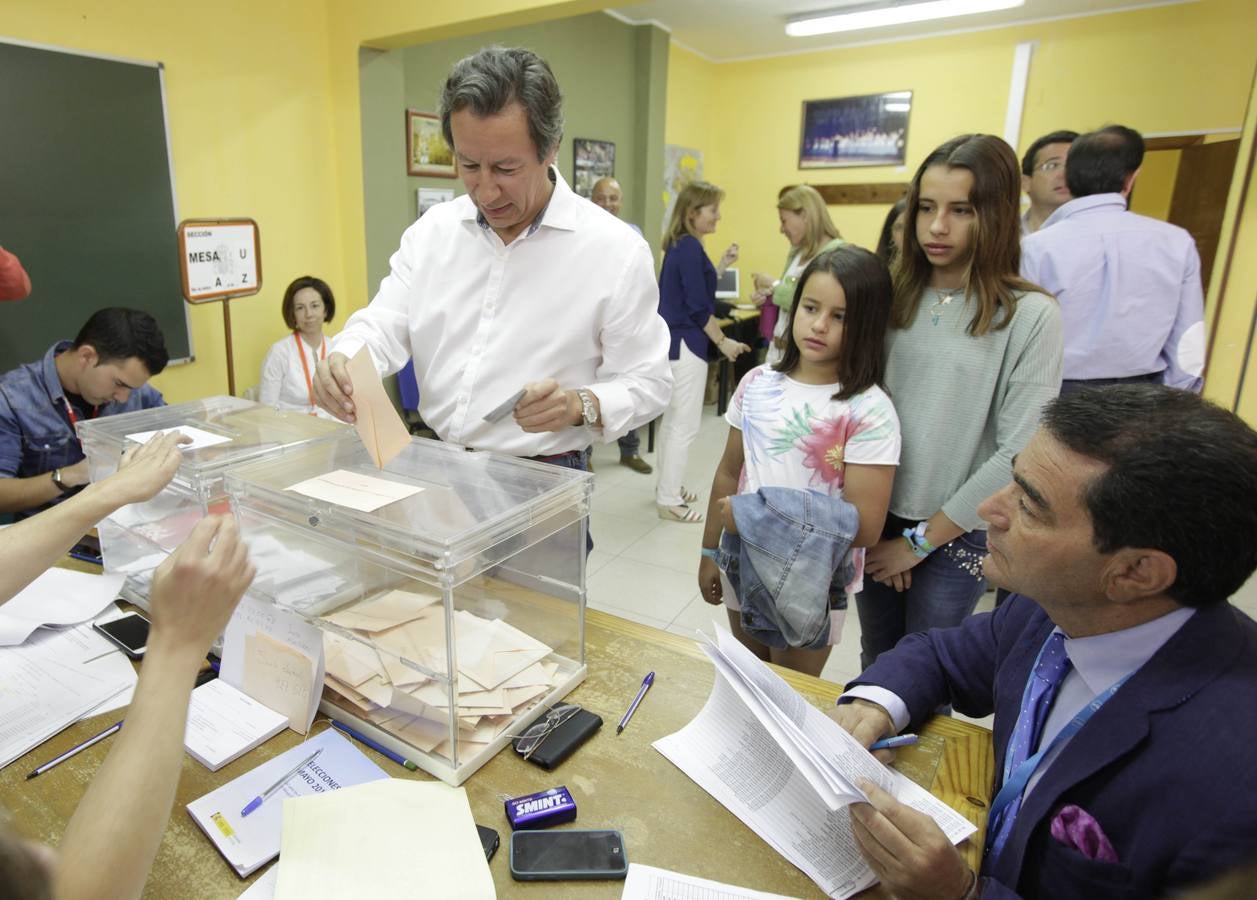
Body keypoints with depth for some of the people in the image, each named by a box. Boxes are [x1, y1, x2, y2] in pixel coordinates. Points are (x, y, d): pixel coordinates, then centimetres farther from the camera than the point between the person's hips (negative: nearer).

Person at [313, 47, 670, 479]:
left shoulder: (616, 249, -9)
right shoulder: (432, 230, 5)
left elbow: (646, 382, -5)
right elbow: (383, 325, 4)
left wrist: (580, 405, -25)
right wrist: (342, 361, -19)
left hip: (543, 479, -2)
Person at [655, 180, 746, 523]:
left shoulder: (679, 245, 13)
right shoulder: (690, 247, -16)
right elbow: (698, 307, -18)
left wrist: (722, 265, 14)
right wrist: (723, 341, -10)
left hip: (673, 340, 10)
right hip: (685, 343, -10)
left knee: (673, 420, 17)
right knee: (685, 426, -3)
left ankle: (667, 488, 28)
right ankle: (668, 501, 5)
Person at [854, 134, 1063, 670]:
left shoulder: (1030, 317, -11)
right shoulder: (895, 298, 0)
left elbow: (1018, 455, -14)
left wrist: (920, 541, -10)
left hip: (958, 534, -3)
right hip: (877, 522, 3)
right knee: (875, 664, 18)